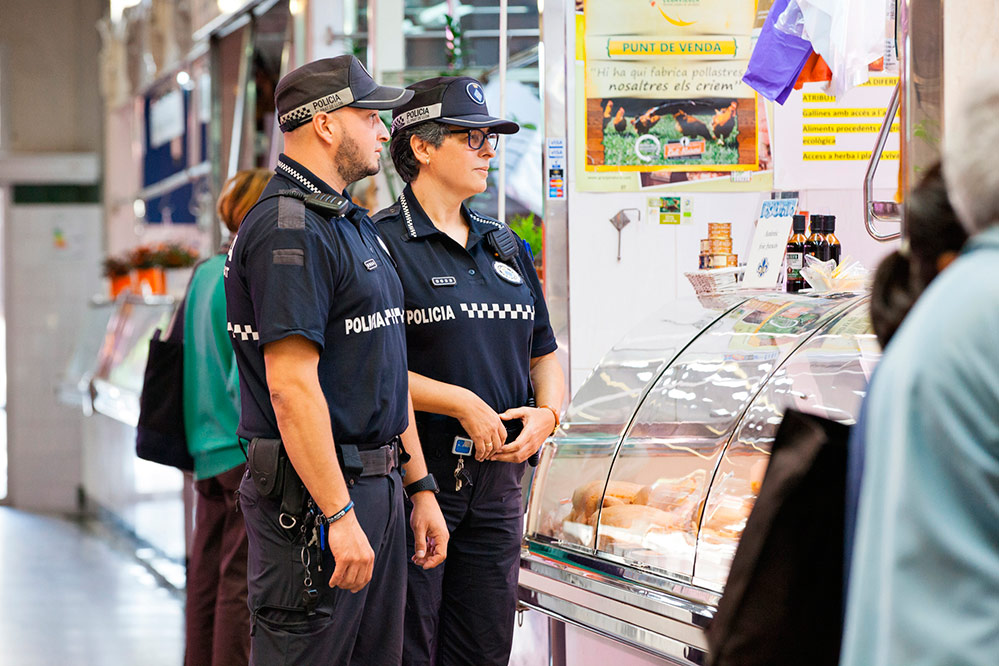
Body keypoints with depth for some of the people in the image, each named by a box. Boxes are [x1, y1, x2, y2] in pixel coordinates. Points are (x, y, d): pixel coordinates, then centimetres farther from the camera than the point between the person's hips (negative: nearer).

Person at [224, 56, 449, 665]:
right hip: (316, 498, -10)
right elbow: (291, 385, -22)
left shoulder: (353, 224, 18)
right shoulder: (288, 229, -15)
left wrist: (420, 488, 19)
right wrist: (339, 514, -24)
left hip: (376, 484, 10)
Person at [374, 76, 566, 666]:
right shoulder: (383, 243, -7)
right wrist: (464, 404, -16)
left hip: (497, 477, 7)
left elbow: (544, 354, 21)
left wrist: (546, 415, 0)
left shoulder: (506, 246, 17)